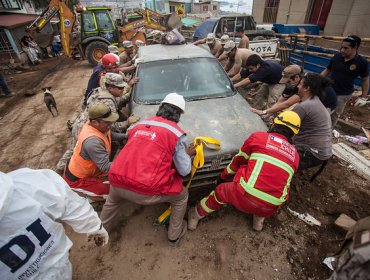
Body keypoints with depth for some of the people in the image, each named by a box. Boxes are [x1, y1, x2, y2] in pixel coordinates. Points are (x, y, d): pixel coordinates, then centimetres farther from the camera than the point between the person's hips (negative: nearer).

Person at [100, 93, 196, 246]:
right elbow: (184, 170, 3)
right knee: (182, 196, 24)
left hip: (117, 182, 5)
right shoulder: (177, 134, -2)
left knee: (112, 199, 41)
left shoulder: (140, 124, 11)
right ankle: (174, 236, 39)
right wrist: (188, 154, 22)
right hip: (146, 192, -4)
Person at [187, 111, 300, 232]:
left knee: (221, 191, 24)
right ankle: (259, 219, 38)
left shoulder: (258, 137, 1)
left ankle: (197, 215, 42)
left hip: (246, 196, -3)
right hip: (270, 209, 4)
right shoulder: (295, 155, 11)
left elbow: (238, 160, 12)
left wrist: (223, 176, 28)